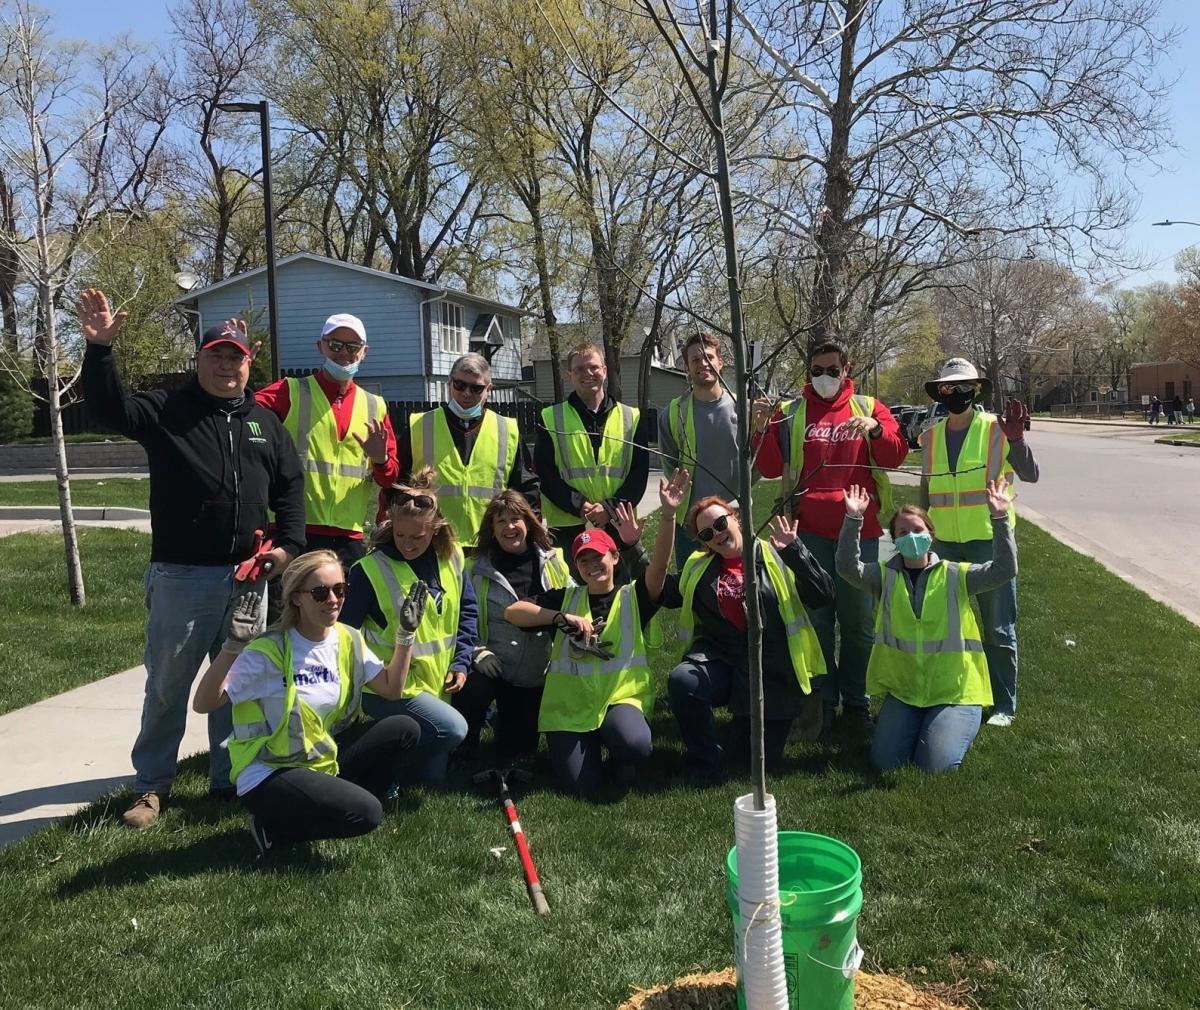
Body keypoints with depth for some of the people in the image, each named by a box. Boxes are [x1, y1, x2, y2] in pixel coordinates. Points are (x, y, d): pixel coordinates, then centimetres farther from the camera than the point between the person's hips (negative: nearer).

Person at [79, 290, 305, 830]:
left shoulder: (265, 421, 11)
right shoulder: (166, 410, -1)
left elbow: (290, 486, 13)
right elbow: (109, 409, -17)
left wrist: (289, 544, 1)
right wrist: (99, 348, -31)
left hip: (248, 577, 4)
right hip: (182, 577, -3)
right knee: (167, 684, 5)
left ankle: (229, 779, 26)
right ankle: (152, 785, 19)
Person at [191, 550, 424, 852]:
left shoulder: (348, 640, 1)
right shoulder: (269, 651, -18)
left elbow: (391, 688, 4)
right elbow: (202, 704, -22)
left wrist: (406, 633, -4)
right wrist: (232, 647, -36)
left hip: (326, 757, 7)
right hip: (269, 775, -7)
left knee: (404, 730, -9)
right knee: (365, 814, -25)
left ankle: (336, 804, 5)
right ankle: (274, 825, -1)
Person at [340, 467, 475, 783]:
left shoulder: (451, 558, -1)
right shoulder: (371, 569, -15)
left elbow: (467, 611, 11)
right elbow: (346, 631, -8)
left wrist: (461, 662, 1)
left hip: (436, 684, 6)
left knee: (432, 779, 6)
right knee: (452, 728, -26)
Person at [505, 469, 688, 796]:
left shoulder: (634, 597, 6)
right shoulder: (567, 598, 11)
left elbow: (659, 564, -13)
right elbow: (512, 612, 1)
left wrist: (667, 514, -29)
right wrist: (564, 617, -13)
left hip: (620, 697, -1)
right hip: (569, 703, 1)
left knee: (636, 747, -33)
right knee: (581, 786, -18)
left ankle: (617, 752, 6)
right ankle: (588, 746, 17)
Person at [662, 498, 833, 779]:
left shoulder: (776, 558, -1)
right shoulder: (698, 568, 11)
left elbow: (823, 596, -10)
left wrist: (794, 550, -20)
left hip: (772, 672, -2)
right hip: (720, 661, 2)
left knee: (764, 754, 3)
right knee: (681, 681, -30)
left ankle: (744, 723, 40)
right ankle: (704, 764, -6)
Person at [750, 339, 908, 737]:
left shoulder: (869, 408, 7)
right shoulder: (790, 413, 7)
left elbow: (895, 455, -1)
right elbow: (770, 468, 3)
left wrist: (875, 429, -19)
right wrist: (763, 430, -14)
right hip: (810, 531, 0)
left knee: (857, 620, 7)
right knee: (817, 619, 7)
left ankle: (855, 704, 18)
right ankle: (822, 701, 18)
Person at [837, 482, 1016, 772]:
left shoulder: (955, 576, -1)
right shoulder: (885, 577, 2)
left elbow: (1005, 570, -13)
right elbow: (848, 567, -15)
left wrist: (999, 519, -24)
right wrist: (853, 520, -26)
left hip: (954, 692, -2)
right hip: (902, 690, 2)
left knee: (936, 765, -15)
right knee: (885, 761, -10)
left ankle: (957, 726, 18)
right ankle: (905, 724, 22)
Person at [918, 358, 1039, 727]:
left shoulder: (996, 429, -5)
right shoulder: (931, 437, 8)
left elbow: (1030, 474, -14)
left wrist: (1016, 438, -28)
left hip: (990, 542, -4)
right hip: (944, 544, 5)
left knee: (998, 628, 2)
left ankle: (1004, 704, 15)